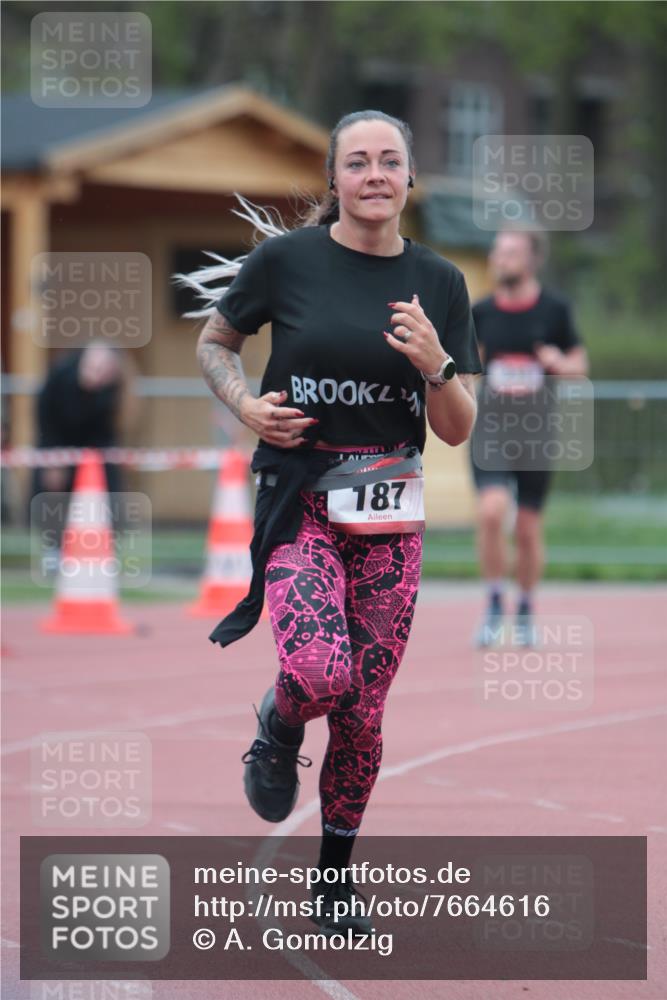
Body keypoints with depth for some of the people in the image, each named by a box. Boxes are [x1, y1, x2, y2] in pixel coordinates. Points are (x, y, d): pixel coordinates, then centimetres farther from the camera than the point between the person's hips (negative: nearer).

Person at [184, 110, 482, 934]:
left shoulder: (438, 281, 4)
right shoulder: (286, 260, -4)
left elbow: (456, 431, 6)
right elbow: (212, 342, 13)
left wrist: (435, 364, -13)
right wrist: (244, 404, -6)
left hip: (390, 513, 3)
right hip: (298, 500, -3)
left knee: (363, 712, 5)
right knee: (323, 673, -26)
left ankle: (335, 875, 25)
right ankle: (277, 728, 11)